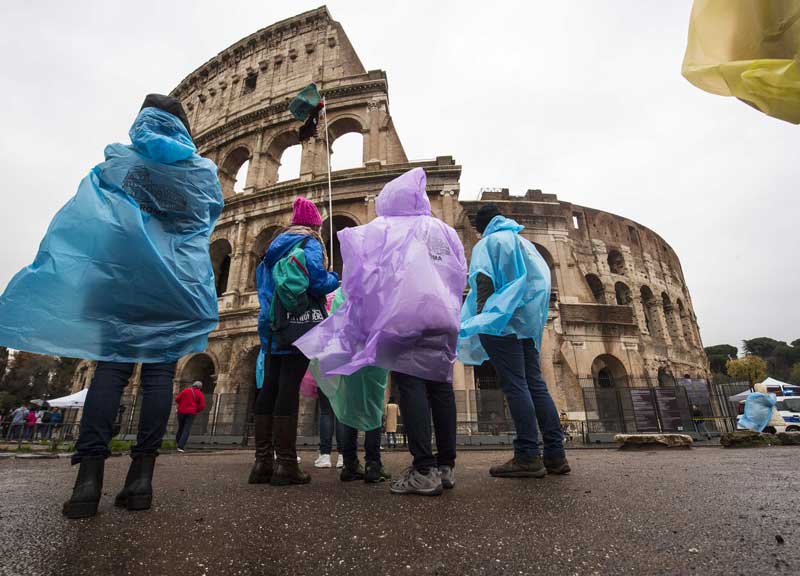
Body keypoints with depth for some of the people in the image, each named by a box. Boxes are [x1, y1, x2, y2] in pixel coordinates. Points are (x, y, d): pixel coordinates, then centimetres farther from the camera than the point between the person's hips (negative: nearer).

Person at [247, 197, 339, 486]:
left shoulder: (275, 244, 21)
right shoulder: (310, 243, -3)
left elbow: (261, 281, 25)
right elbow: (318, 283, -16)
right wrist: (335, 278, 4)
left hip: (272, 325, 7)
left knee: (270, 387, 5)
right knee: (289, 388, -9)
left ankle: (263, 461, 8)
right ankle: (285, 464, -6)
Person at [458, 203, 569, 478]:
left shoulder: (487, 243, 4)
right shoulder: (526, 244, 24)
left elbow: (484, 281, -10)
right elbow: (542, 281, 19)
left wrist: (481, 319, -14)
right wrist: (535, 318, 20)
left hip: (501, 322, -7)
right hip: (529, 322, 7)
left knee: (515, 385, -9)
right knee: (535, 384, 6)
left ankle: (528, 456, -9)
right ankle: (555, 454, 6)